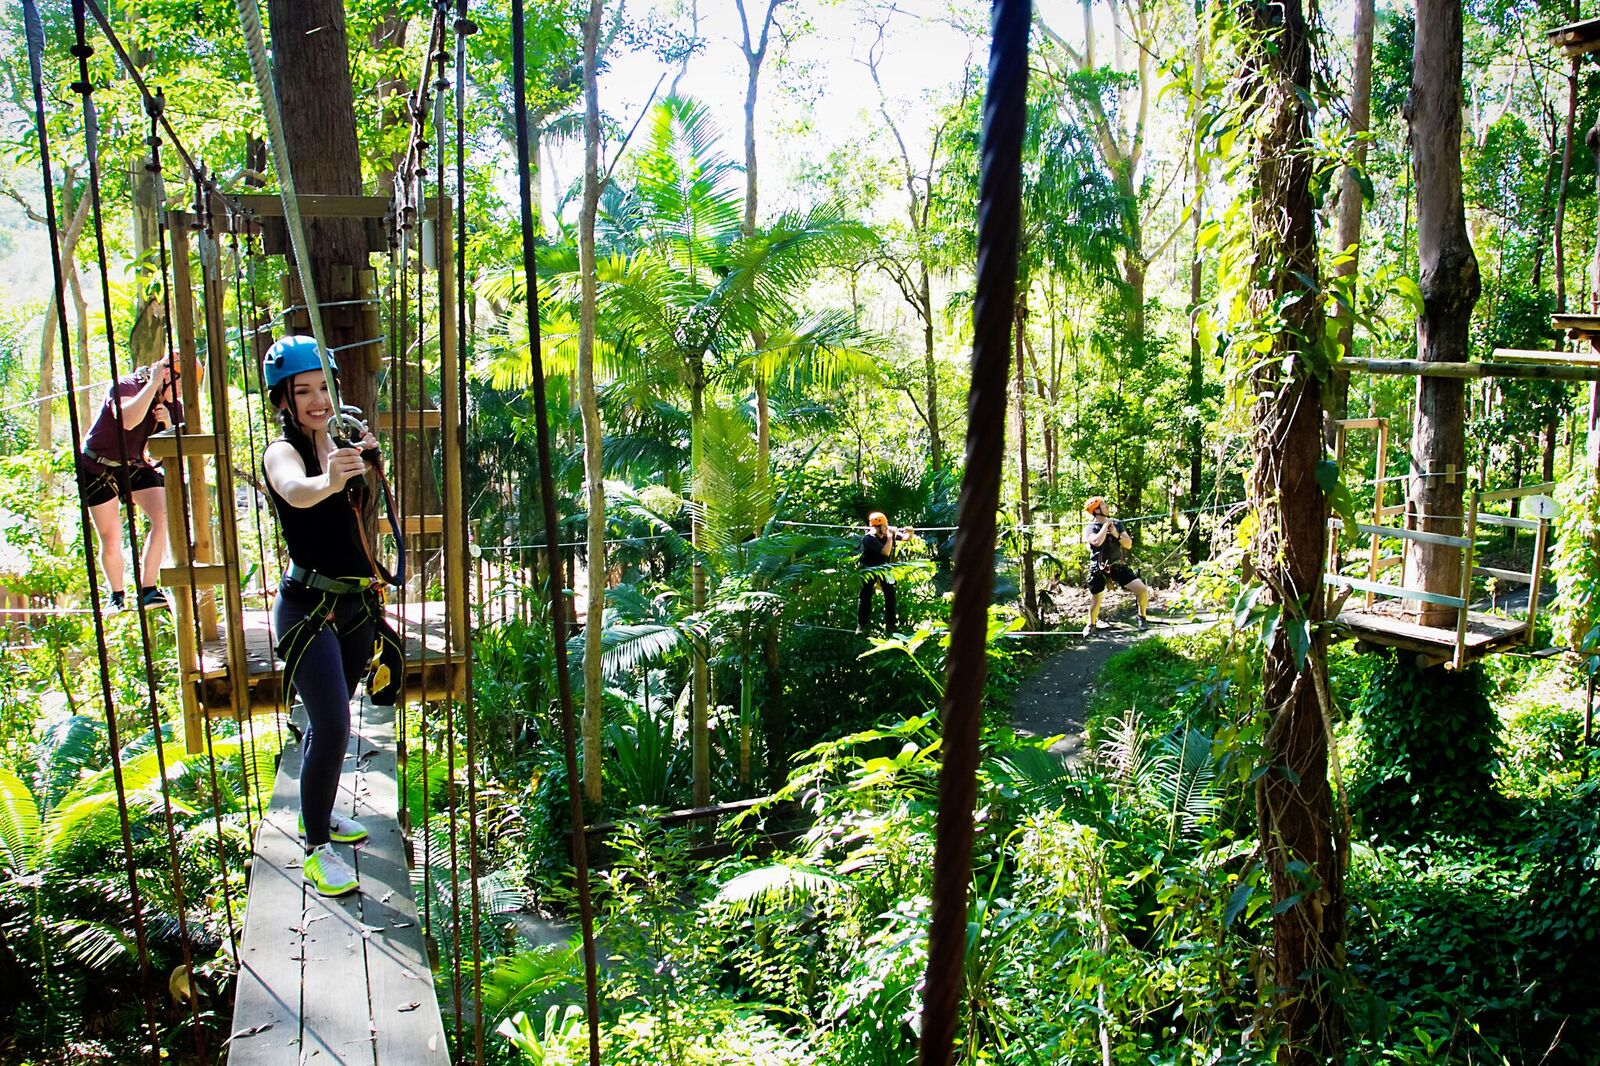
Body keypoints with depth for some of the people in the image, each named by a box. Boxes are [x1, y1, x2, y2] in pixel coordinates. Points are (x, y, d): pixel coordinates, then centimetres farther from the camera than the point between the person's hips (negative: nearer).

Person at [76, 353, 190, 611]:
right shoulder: (126, 386, -22)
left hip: (135, 466, 5)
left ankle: (148, 589, -13)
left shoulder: (173, 406, -5)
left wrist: (168, 425, -24)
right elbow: (127, 420, -45)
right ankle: (117, 595, 22)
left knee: (165, 517, -18)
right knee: (110, 538, -2)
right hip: (98, 468, -4)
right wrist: (154, 384, -39)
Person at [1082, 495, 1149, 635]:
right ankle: (1091, 624, 36)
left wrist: (1117, 535, -15)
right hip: (1099, 570, -3)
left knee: (1143, 590, -10)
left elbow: (1128, 545, 3)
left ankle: (1142, 617, 15)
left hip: (1117, 566, 3)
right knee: (1095, 601, 6)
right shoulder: (1090, 528, -8)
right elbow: (1097, 541, -29)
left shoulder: (1117, 524, 6)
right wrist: (1106, 524, -17)